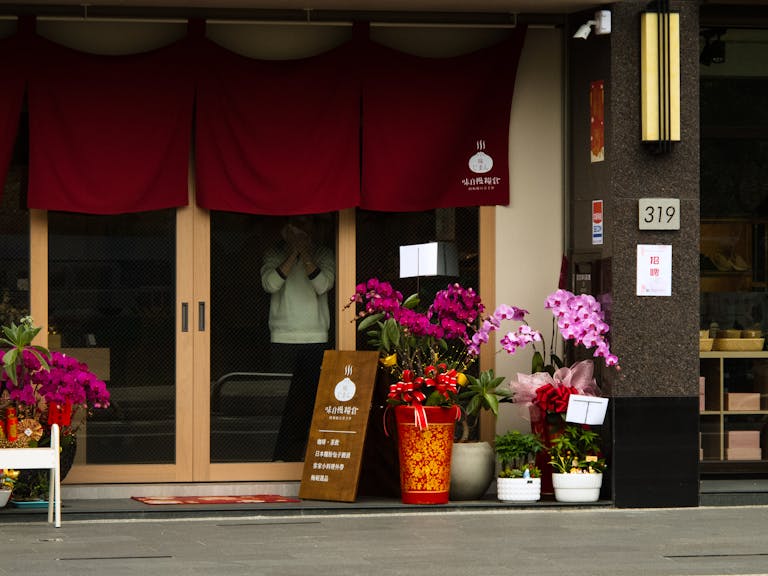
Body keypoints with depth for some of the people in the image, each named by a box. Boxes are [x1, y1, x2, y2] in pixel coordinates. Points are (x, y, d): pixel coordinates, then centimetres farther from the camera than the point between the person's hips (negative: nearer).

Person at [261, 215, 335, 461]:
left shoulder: (324, 254, 10)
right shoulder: (275, 254, 9)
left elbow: (323, 285, -6)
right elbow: (270, 283, -8)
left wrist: (305, 253, -12)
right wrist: (294, 252, -11)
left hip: (316, 339, 1)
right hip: (283, 339, -1)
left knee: (310, 398, -3)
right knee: (283, 398, -5)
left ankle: (304, 453, 2)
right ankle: (282, 457, -3)